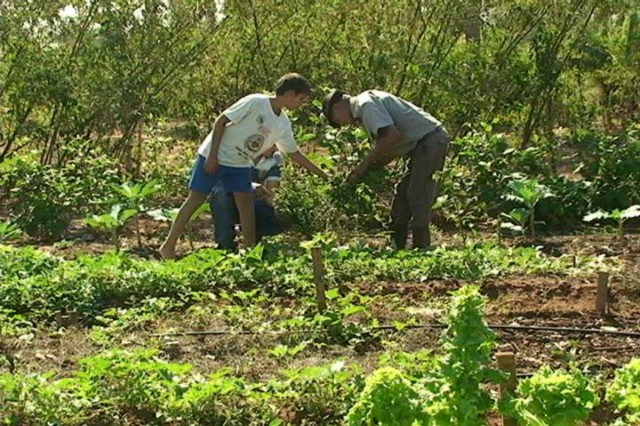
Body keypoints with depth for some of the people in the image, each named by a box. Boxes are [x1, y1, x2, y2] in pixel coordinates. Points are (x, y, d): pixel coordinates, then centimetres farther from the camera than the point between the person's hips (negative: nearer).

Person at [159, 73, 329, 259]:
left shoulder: (283, 125, 2)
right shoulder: (255, 102, -19)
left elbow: (295, 154, 11)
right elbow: (221, 121, -17)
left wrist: (323, 175, 10)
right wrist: (213, 155, -20)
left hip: (240, 165, 7)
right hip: (214, 157, -6)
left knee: (246, 203, -3)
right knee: (196, 199, -4)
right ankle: (168, 246, 4)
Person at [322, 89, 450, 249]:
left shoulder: (366, 104, -12)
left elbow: (392, 135, -25)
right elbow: (391, 151, 19)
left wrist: (365, 164, -16)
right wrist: (365, 170, 7)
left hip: (430, 140, -11)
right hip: (425, 144, 11)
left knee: (416, 194, -11)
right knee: (402, 192, 13)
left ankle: (421, 246, -8)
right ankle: (396, 246, 17)